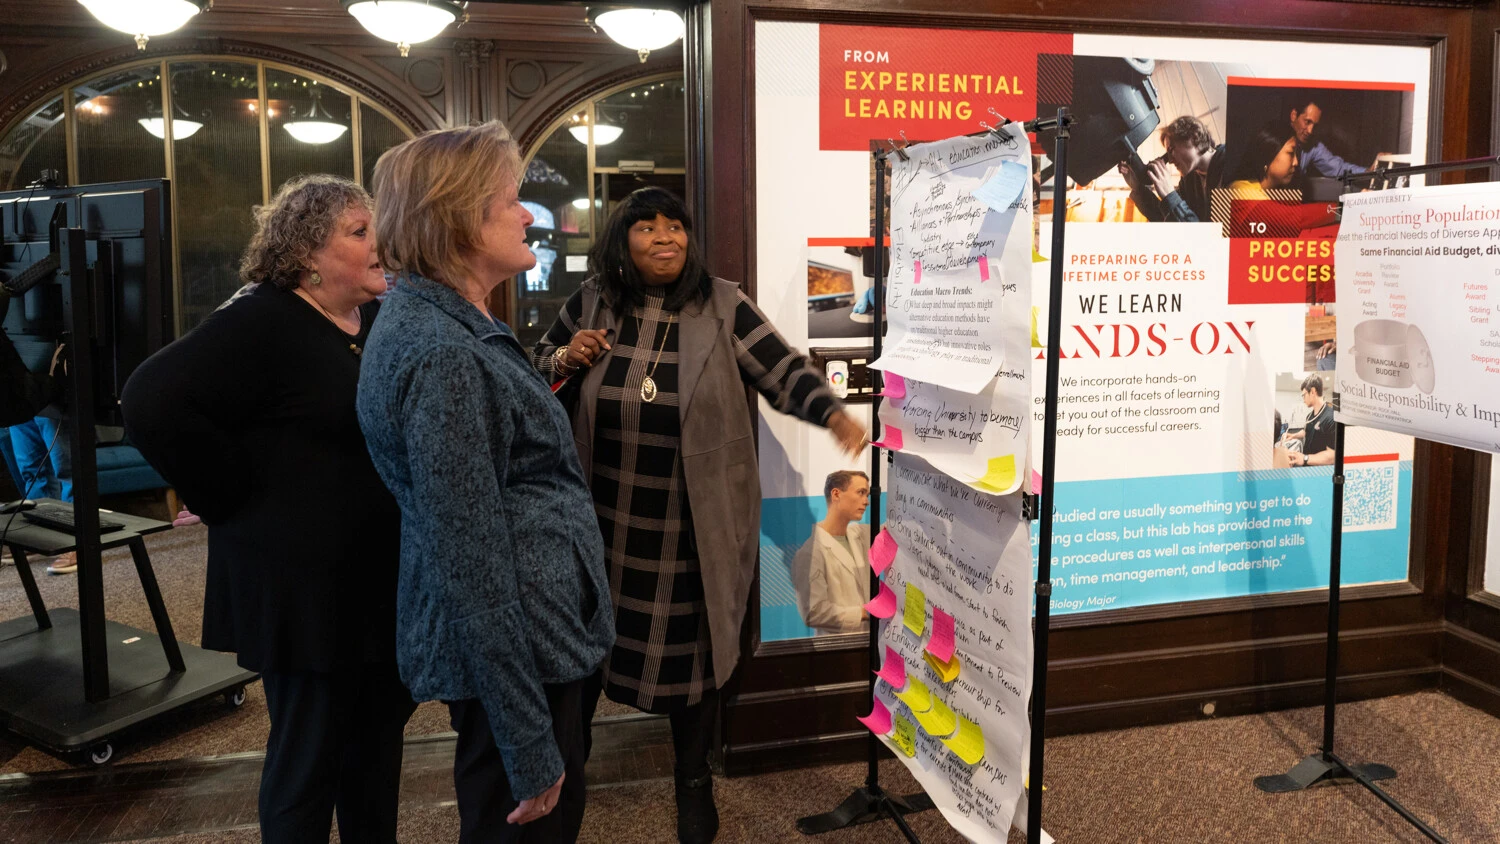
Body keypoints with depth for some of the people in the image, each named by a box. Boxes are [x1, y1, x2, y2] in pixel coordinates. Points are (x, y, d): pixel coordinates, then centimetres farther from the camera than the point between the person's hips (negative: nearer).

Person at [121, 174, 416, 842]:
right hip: (304, 582, -7)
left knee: (380, 735, 19)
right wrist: (243, 501, -18)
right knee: (309, 752, 7)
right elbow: (153, 405, -24)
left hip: (384, 576, 7)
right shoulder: (263, 325, -14)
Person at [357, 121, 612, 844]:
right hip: (513, 650, -10)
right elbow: (472, 563, -25)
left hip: (536, 640, 10)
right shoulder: (441, 354, -23)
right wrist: (532, 750, -22)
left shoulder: (446, 325, 10)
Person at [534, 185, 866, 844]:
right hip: (601, 521, 2)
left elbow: (784, 374, -10)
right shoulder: (590, 304, 0)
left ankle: (693, 782, 35)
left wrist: (835, 415, -28)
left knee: (689, 649, 11)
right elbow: (531, 375, 13)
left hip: (691, 528, -2)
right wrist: (564, 359, -9)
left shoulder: (722, 306, -6)